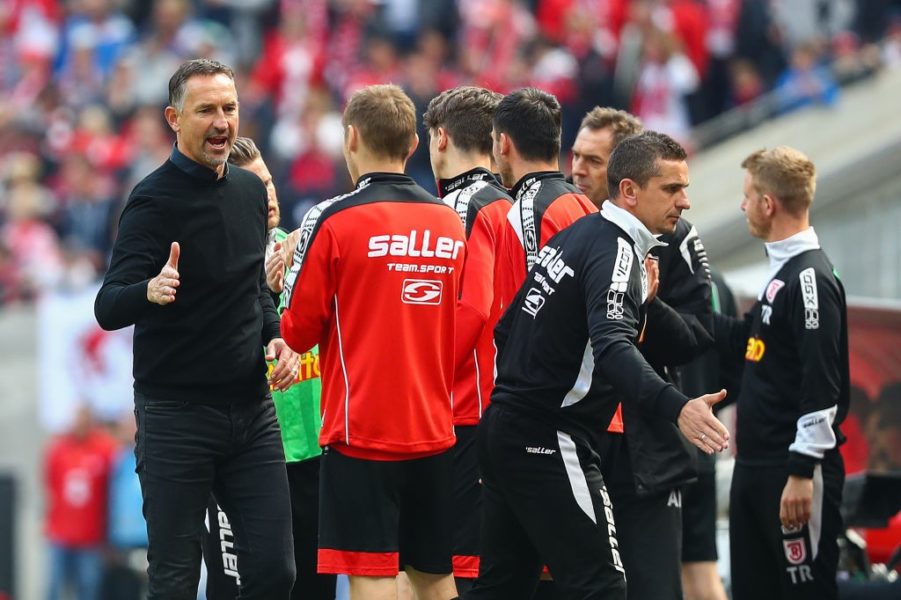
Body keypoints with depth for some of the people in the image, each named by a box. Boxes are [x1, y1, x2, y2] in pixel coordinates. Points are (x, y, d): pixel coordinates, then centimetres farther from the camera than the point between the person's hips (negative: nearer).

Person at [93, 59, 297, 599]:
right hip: (176, 413, -6)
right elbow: (108, 307, -19)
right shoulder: (154, 200, -11)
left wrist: (275, 336, 6)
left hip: (252, 408, 6)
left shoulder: (250, 190, 10)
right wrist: (151, 291, -41)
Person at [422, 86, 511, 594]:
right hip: (506, 409, 9)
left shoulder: (464, 207, -11)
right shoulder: (508, 206, 15)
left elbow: (469, 309, -20)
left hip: (466, 415, -9)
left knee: (462, 562, -10)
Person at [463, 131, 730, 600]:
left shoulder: (576, 236, 13)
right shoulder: (615, 251, -16)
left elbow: (507, 329, 20)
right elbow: (613, 349, -33)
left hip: (505, 432, 10)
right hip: (550, 442, -10)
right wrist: (675, 408, -47)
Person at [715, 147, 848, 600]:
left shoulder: (811, 278, -16)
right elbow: (748, 343, 25)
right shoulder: (782, 272, 14)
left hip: (793, 471, -10)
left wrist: (802, 472, -23)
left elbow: (822, 385, -20)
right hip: (756, 467, 10)